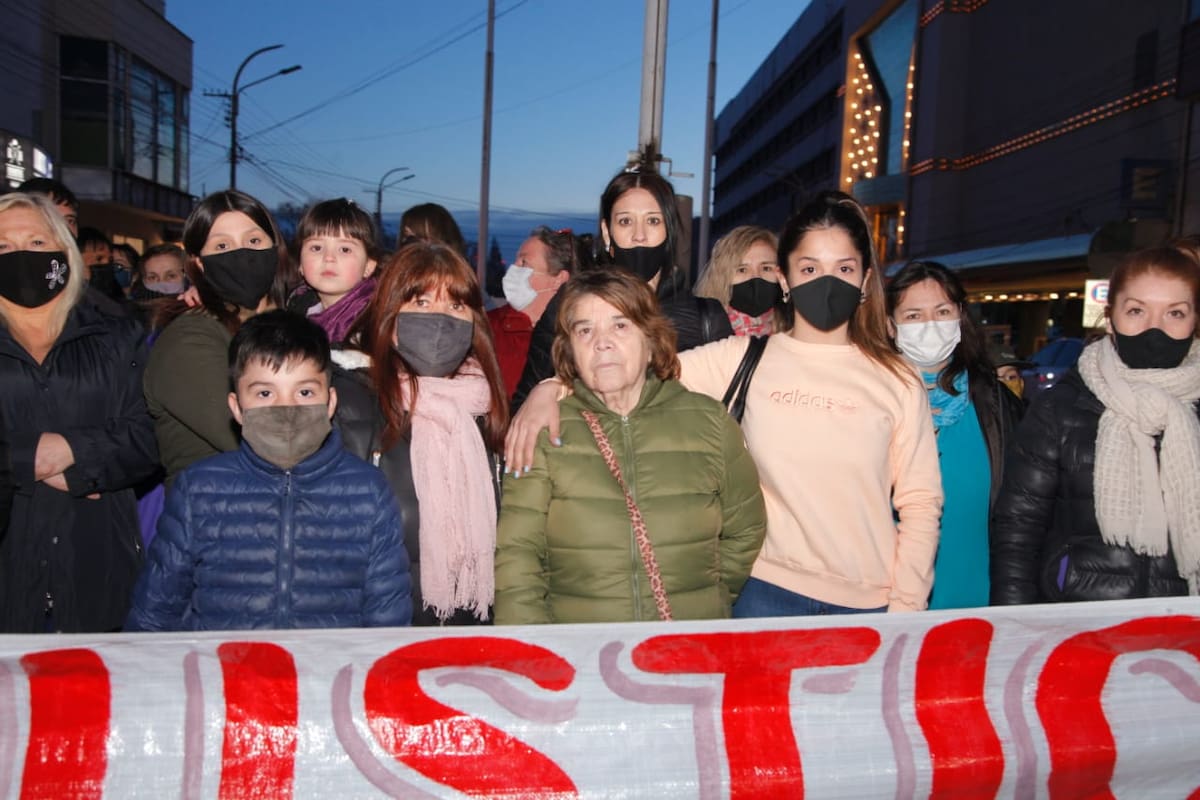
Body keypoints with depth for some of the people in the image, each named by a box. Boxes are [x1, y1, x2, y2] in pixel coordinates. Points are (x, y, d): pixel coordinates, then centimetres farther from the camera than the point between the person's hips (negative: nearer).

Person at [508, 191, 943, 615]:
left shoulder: (897, 381, 0)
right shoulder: (741, 359, 0)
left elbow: (920, 501, 2)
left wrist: (906, 606, -3)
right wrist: (551, 388, -20)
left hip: (868, 601, 1)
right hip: (768, 590, 0)